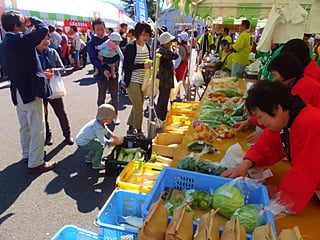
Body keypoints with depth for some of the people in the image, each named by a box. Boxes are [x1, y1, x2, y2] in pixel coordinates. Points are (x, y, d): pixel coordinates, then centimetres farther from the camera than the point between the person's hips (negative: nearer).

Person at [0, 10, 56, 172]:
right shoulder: (21, 40, -17)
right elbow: (43, 28, -14)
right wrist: (31, 19, 5)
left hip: (17, 92, 9)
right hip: (31, 91, -9)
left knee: (25, 127, 21)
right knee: (37, 129, 0)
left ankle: (27, 154, 36)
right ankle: (35, 162, 8)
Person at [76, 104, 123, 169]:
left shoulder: (100, 122, -2)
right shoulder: (98, 128, -30)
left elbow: (107, 131, 11)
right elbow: (104, 142, -25)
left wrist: (116, 138, 4)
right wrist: (116, 142, -17)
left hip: (80, 139, 10)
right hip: (82, 143, -10)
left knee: (97, 144, 23)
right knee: (100, 146, -15)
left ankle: (89, 159, 37)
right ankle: (96, 164, 0)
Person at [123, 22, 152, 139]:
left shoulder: (147, 47, 8)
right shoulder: (131, 47, -15)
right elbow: (126, 67, -20)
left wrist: (150, 66, 2)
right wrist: (143, 65, -28)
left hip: (142, 81, 8)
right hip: (132, 81, -8)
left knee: (137, 106, 14)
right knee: (138, 107, -5)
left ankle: (131, 129, 29)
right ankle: (138, 132, 11)